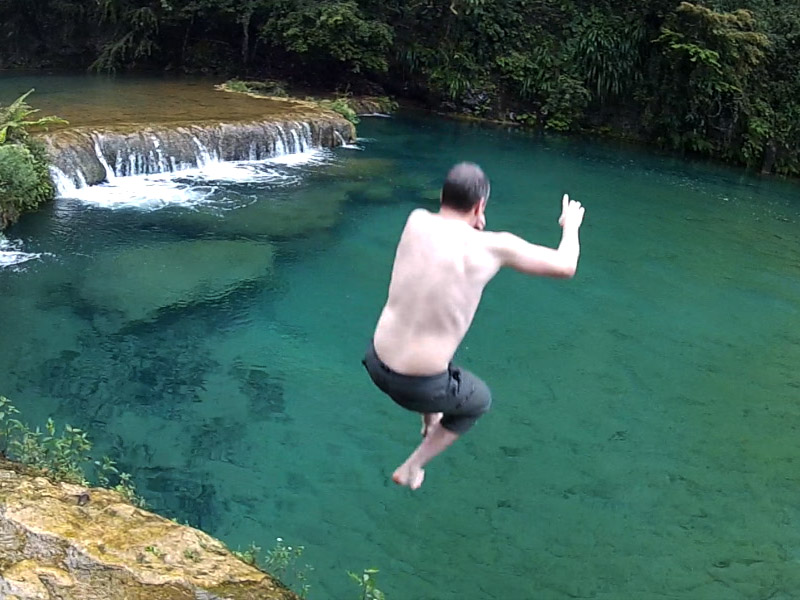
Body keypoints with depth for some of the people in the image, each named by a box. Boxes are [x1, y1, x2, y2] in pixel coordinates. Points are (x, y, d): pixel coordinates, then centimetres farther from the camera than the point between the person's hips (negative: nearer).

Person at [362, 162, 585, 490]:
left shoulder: (416, 220, -6)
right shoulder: (493, 245, -15)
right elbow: (565, 266, -1)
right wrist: (571, 225, 18)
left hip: (376, 363, 5)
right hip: (419, 386, -5)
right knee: (479, 400, 31)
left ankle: (431, 421, 61)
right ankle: (411, 468, 32)